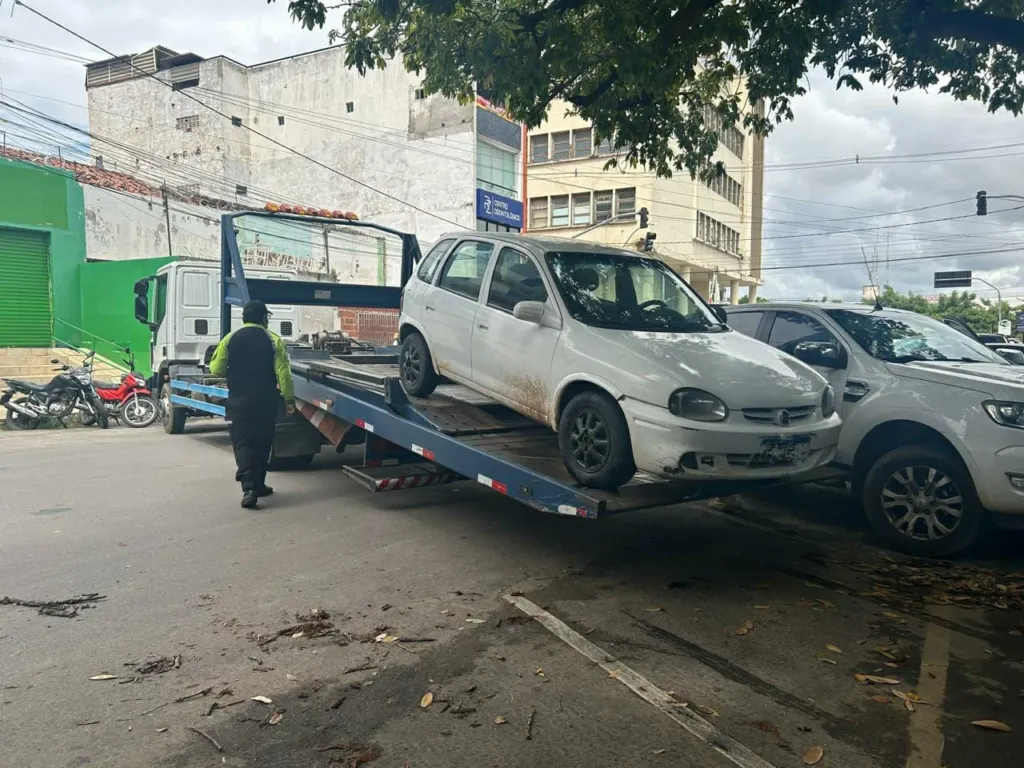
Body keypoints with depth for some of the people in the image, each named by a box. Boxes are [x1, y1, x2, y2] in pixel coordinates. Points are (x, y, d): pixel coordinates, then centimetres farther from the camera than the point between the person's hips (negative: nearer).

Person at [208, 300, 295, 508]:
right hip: (266, 402, 0)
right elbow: (283, 373, -9)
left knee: (243, 444, 3)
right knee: (262, 444, 14)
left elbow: (216, 369, 1)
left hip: (239, 402, 1)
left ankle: (249, 488, -11)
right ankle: (258, 485, 23)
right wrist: (289, 399, -2)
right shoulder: (273, 341, -5)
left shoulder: (230, 339, 0)